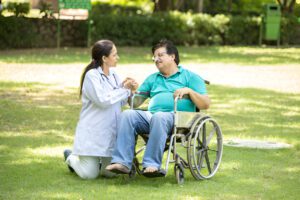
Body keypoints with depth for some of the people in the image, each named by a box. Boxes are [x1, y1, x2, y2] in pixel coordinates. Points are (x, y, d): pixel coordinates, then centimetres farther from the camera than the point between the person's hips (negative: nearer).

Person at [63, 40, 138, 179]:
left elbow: (120, 102, 14)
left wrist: (129, 90, -5)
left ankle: (94, 161, 31)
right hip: (92, 134, -7)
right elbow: (103, 100, -22)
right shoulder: (91, 76, -12)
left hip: (111, 133, 7)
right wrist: (124, 89, -14)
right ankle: (71, 158, 24)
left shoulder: (113, 75, 10)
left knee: (110, 172, -1)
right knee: (89, 174, -7)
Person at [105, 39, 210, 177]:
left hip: (177, 117, -4)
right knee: (128, 114, -25)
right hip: (150, 116, 4)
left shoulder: (190, 77, 17)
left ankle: (152, 164, -45)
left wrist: (189, 91, -9)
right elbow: (135, 103, 25)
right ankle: (122, 162, -37)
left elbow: (205, 105, 6)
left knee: (159, 117, -39)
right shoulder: (152, 79, 31)